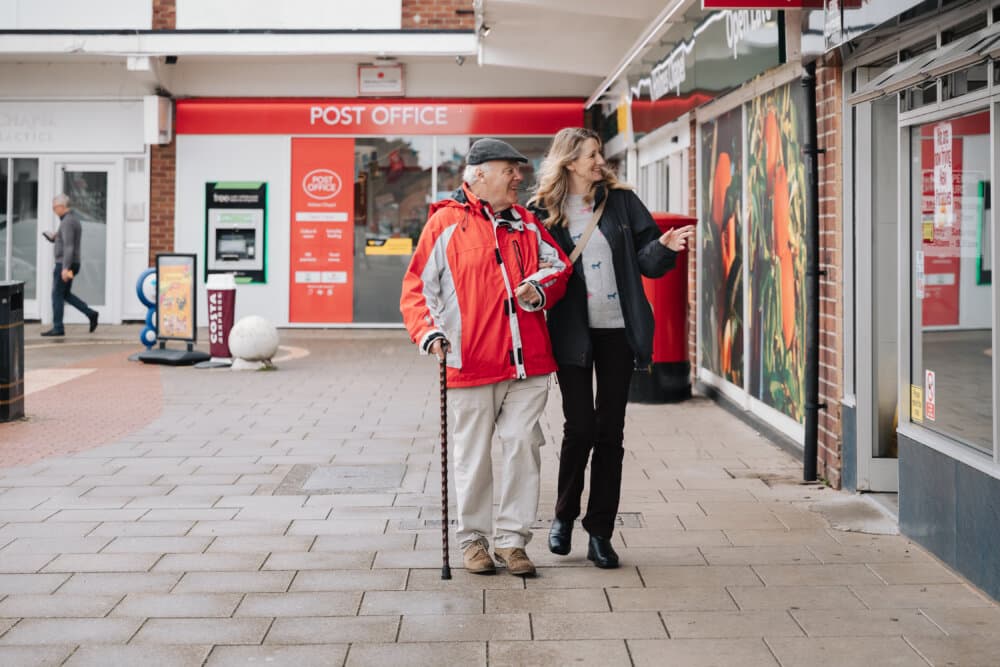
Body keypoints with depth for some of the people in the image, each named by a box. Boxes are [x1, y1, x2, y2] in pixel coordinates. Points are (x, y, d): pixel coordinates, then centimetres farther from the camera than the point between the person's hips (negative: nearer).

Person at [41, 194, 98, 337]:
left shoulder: (67, 222, -18)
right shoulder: (74, 219, 15)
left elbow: (69, 246, -25)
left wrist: (65, 268, -29)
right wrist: (53, 238, 11)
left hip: (64, 264, -10)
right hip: (72, 264, 10)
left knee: (57, 295, -2)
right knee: (65, 294, 16)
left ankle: (57, 328, 2)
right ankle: (90, 314, 9)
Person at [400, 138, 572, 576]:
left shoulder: (526, 222, 13)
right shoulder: (445, 223, 0)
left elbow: (557, 265, 19)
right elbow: (417, 286, 0)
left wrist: (540, 290, -3)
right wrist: (428, 331, -14)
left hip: (528, 360, 4)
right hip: (471, 362, -4)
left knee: (523, 448, 2)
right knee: (473, 455, 4)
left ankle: (511, 539, 13)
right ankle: (473, 539, 19)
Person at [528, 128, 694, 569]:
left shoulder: (621, 201, 6)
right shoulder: (544, 211, 1)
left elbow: (646, 263, 5)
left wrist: (664, 247, -15)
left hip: (617, 330, 2)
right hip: (572, 331, -2)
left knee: (610, 431, 4)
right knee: (580, 426, -5)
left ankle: (600, 532, 12)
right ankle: (564, 515, 19)